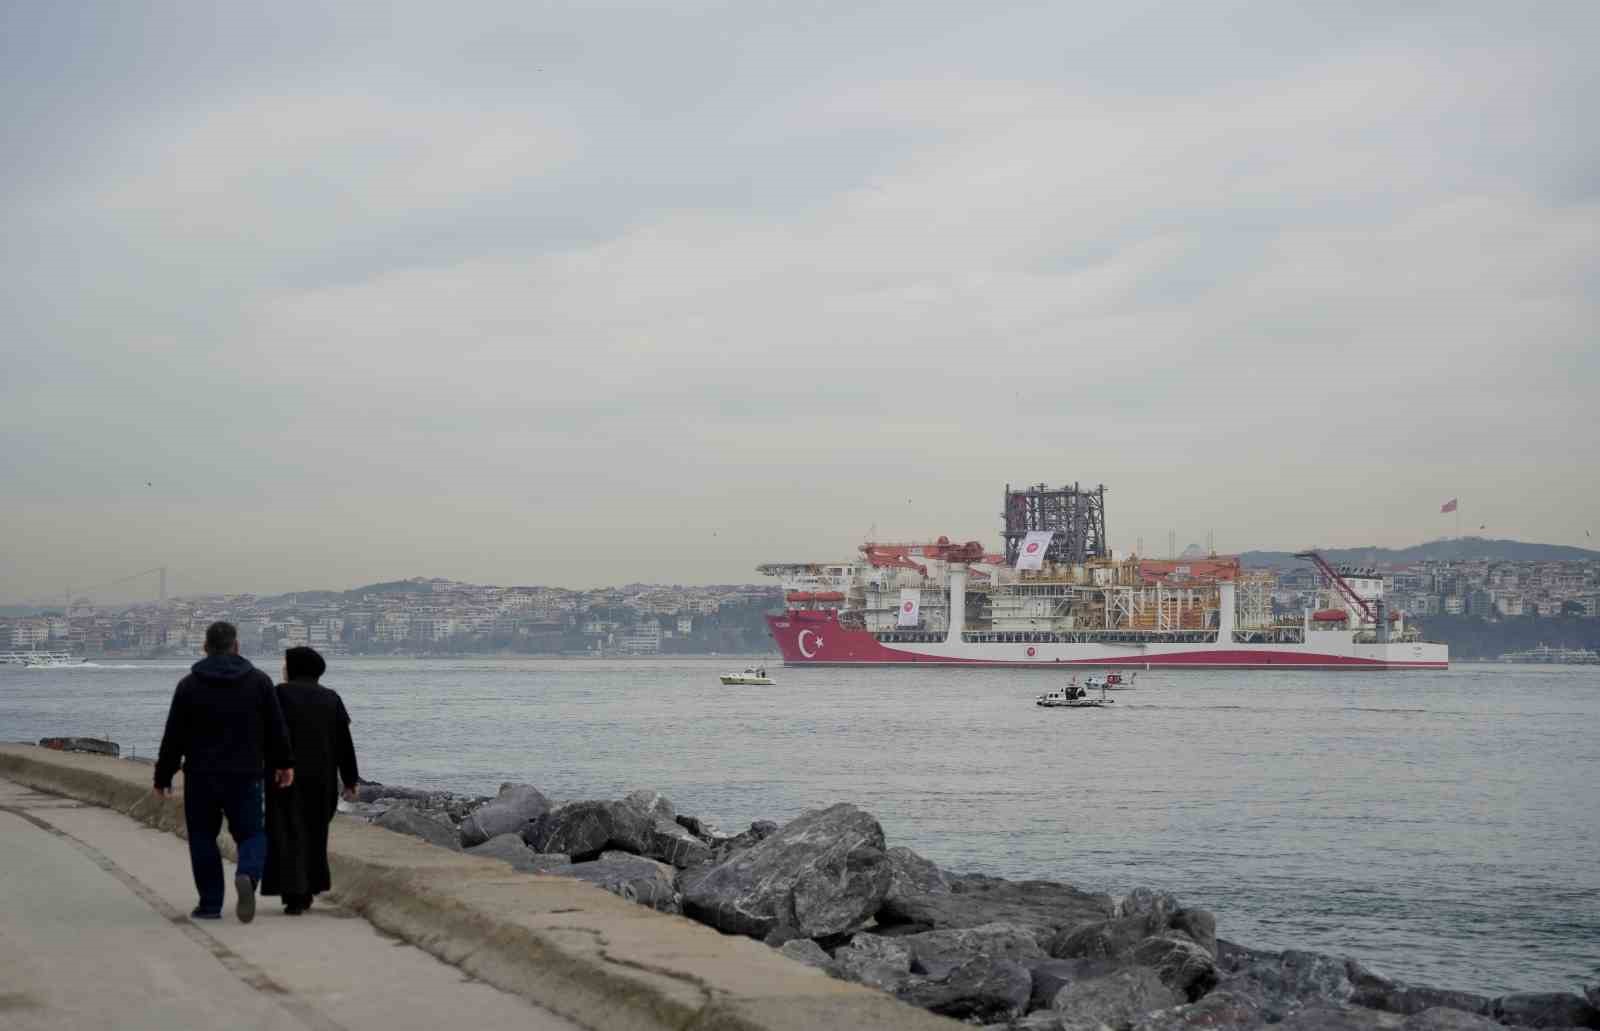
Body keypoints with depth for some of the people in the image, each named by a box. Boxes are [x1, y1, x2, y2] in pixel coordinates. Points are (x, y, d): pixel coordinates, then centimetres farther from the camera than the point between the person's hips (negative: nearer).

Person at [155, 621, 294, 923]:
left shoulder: (189, 685, -1)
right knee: (251, 833, 9)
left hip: (201, 776, -1)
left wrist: (163, 776, 7)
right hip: (245, 776, 1)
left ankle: (210, 904, 9)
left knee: (203, 838, 11)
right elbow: (277, 728, 6)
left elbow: (173, 737, -1)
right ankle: (247, 875, -22)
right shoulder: (259, 681, 2)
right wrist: (284, 762, 19)